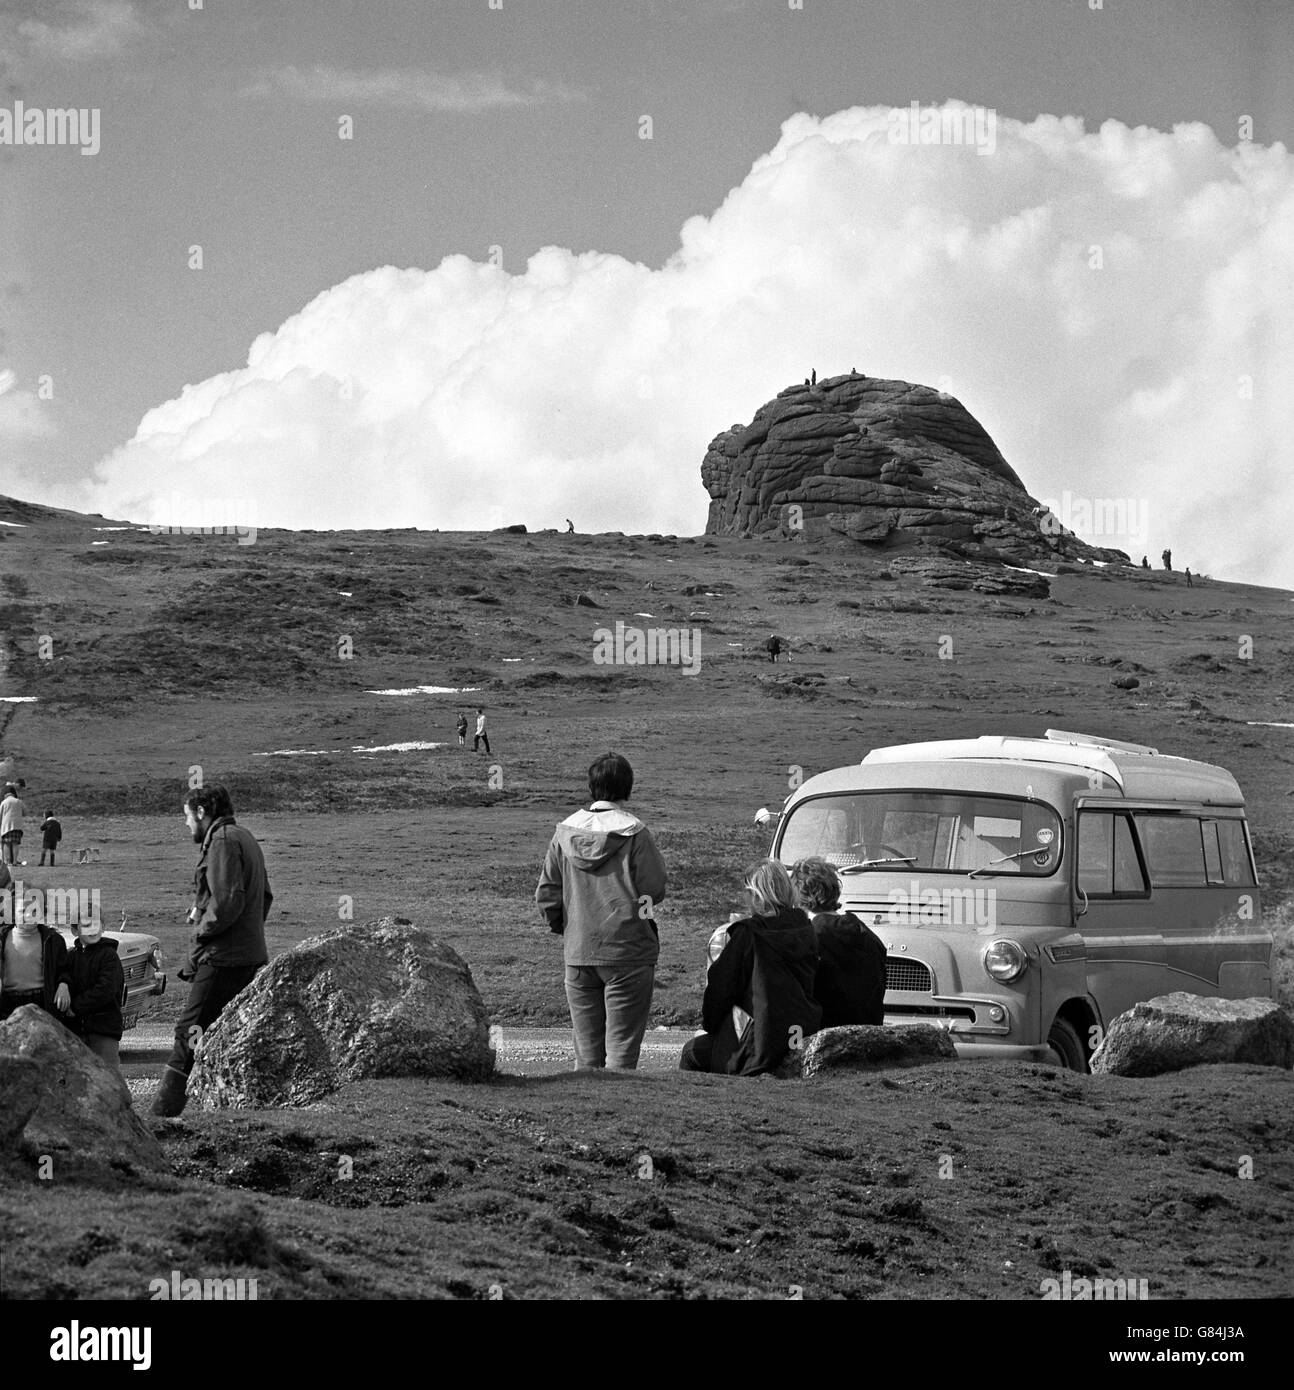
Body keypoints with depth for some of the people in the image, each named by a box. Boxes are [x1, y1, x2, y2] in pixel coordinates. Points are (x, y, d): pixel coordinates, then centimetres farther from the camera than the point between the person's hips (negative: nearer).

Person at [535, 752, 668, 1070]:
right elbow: (654, 890, -10)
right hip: (627, 953, -4)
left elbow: (547, 894, 4)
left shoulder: (565, 830, 1)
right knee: (621, 1046, -1)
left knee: (586, 1050, 12)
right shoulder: (634, 832, -11)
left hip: (577, 952, 4)